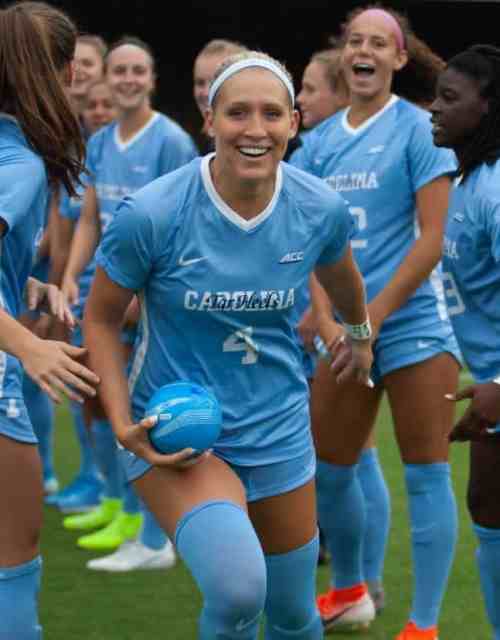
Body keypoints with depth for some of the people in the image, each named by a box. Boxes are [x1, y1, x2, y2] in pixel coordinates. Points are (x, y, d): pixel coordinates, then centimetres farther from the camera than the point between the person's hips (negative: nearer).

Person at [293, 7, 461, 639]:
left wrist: (371, 320, -13)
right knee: (327, 470, 12)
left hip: (412, 323, -6)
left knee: (425, 475, -2)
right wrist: (327, 324, -8)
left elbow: (431, 238, -11)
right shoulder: (320, 141, 9)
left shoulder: (417, 128, -5)